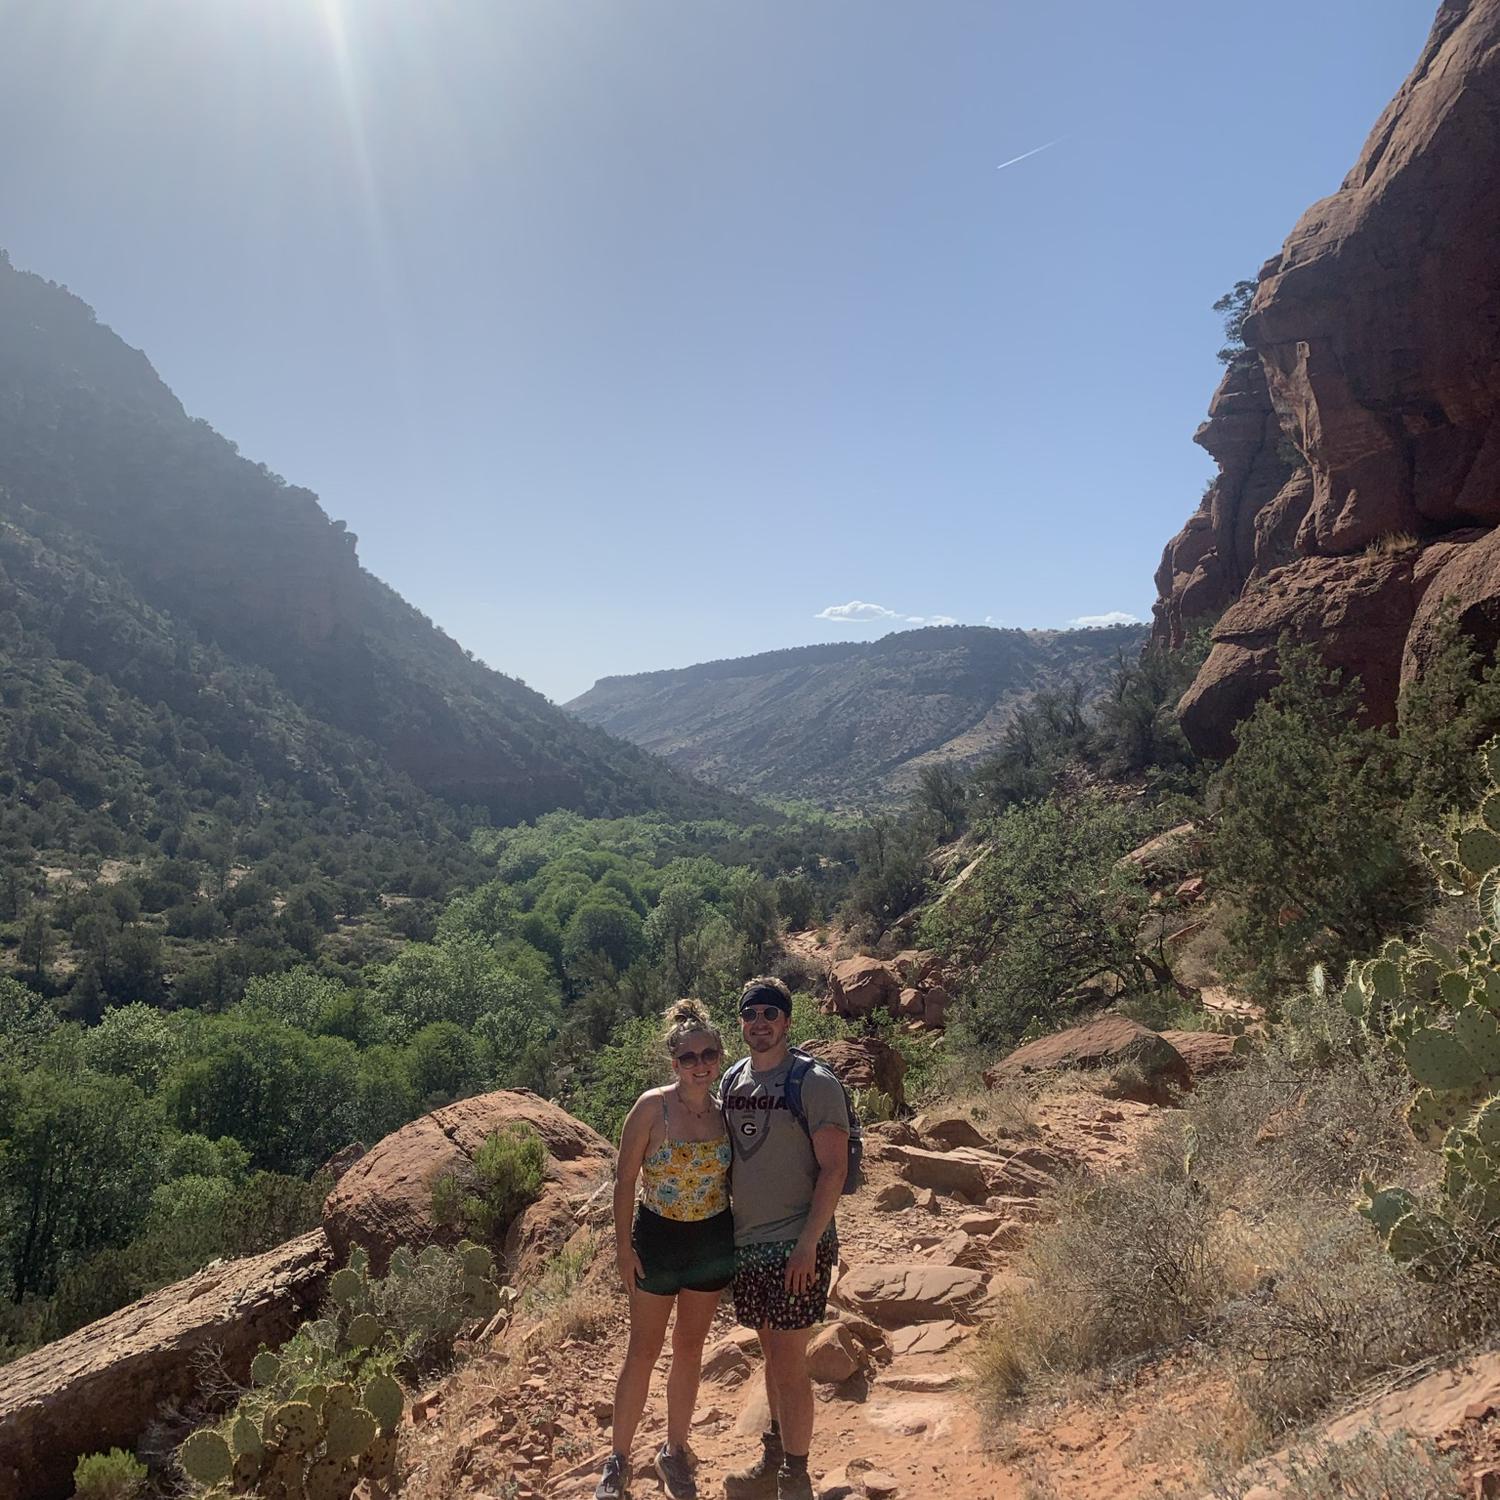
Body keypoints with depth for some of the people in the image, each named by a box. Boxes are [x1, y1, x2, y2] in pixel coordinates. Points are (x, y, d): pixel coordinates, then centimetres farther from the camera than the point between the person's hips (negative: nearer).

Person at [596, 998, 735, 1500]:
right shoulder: (652, 1107, -15)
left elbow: (732, 1178, 8)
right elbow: (625, 1179, -11)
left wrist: (742, 1238, 6)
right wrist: (624, 1245, -11)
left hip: (713, 1242, 3)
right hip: (658, 1238, -3)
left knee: (690, 1349, 16)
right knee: (643, 1352, 8)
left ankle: (675, 1452, 35)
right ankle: (618, 1459, 26)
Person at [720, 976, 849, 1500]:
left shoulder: (815, 1084, -13)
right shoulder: (733, 1080, 5)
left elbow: (834, 1169, -14)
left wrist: (808, 1242, -18)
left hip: (796, 1246, -6)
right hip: (747, 1242, 6)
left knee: (789, 1363, 1)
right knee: (771, 1355, 18)